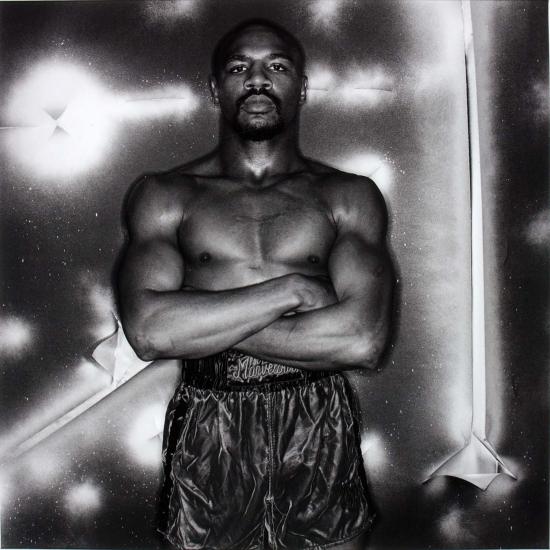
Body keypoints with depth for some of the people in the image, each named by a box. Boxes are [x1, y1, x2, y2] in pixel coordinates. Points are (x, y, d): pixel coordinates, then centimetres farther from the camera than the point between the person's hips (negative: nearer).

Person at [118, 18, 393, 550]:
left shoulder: (349, 196, 1)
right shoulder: (163, 195, 1)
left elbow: (363, 338, -13)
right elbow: (148, 329, -14)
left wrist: (203, 326, -12)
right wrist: (289, 290, -16)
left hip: (320, 430, 1)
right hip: (207, 431, 0)